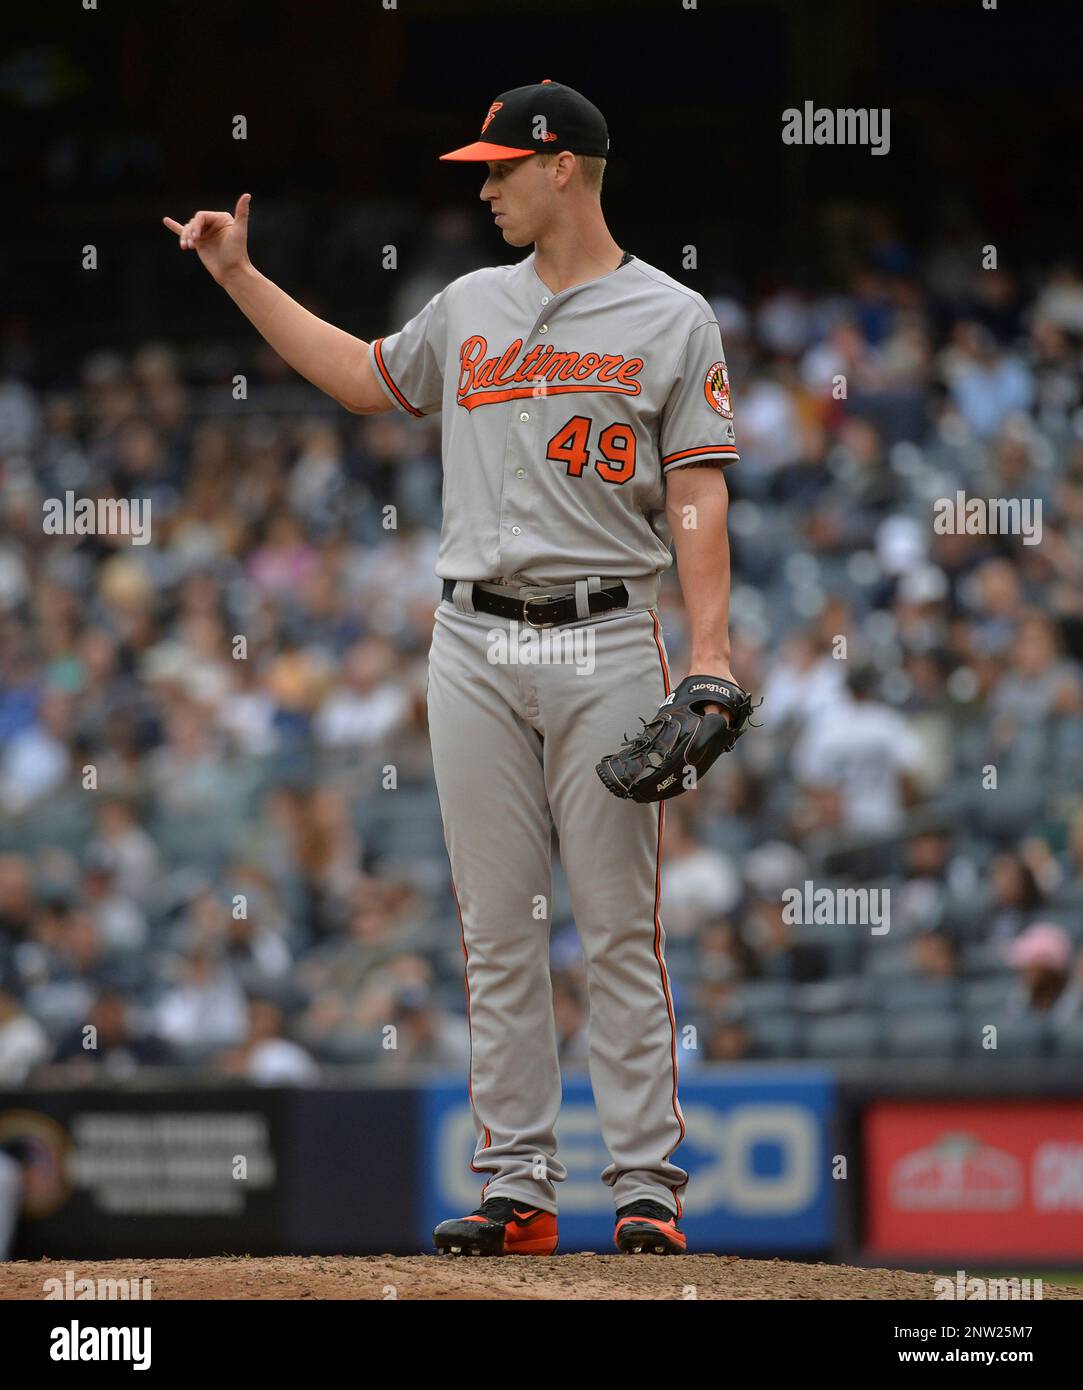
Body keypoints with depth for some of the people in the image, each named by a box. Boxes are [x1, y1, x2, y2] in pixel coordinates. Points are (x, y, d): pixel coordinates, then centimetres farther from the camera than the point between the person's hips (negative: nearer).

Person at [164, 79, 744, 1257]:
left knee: (620, 927, -5)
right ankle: (518, 1189, 6)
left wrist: (710, 655, -14)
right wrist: (239, 277, 26)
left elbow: (697, 500, -5)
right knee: (496, 930, 3)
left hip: (604, 640, -4)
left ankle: (646, 1186, -3)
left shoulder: (672, 320, 0)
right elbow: (363, 377, 30)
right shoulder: (471, 307, 14)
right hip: (473, 647, 4)